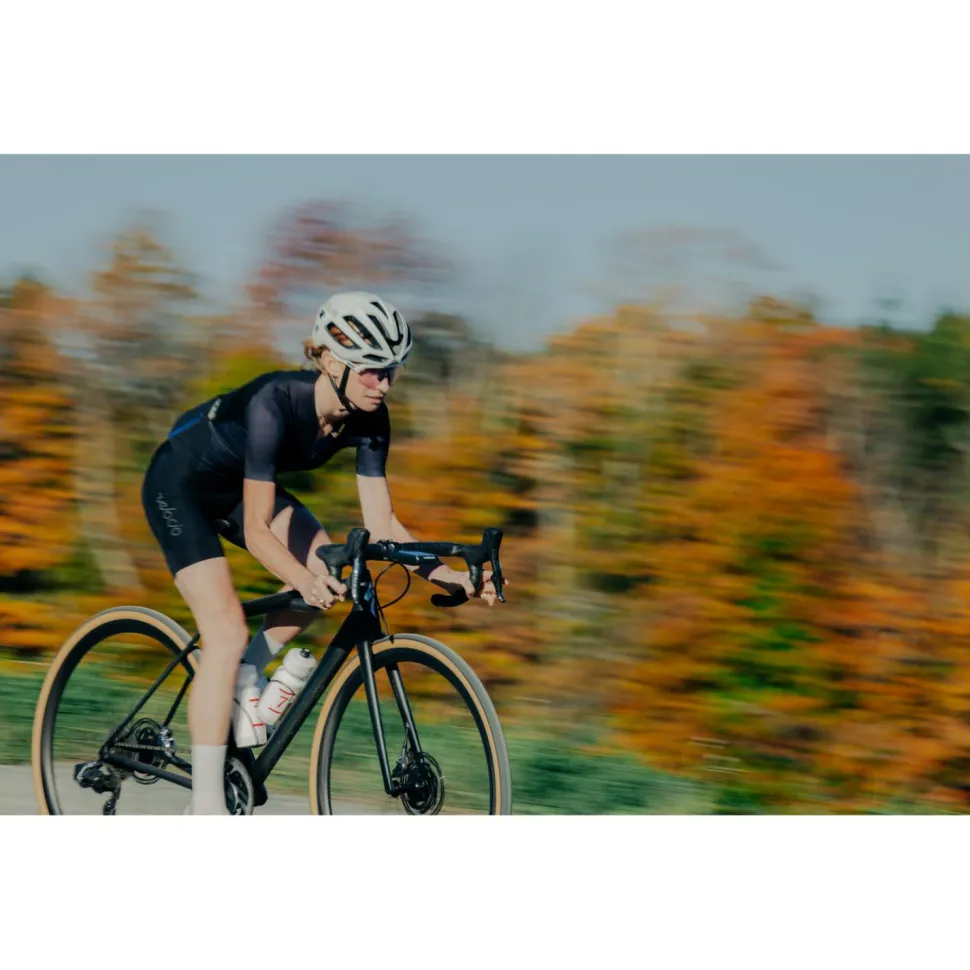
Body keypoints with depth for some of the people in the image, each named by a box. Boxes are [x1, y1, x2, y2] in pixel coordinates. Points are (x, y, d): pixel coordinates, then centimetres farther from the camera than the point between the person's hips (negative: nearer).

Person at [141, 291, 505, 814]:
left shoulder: (367, 418, -17)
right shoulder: (275, 402, -36)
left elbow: (380, 524, -14)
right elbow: (256, 529, -37)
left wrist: (442, 573, -28)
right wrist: (303, 580, -53)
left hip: (233, 486, 7)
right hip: (178, 483, -7)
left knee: (329, 571, -16)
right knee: (227, 633, -19)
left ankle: (247, 674, 6)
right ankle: (206, 810, -17)